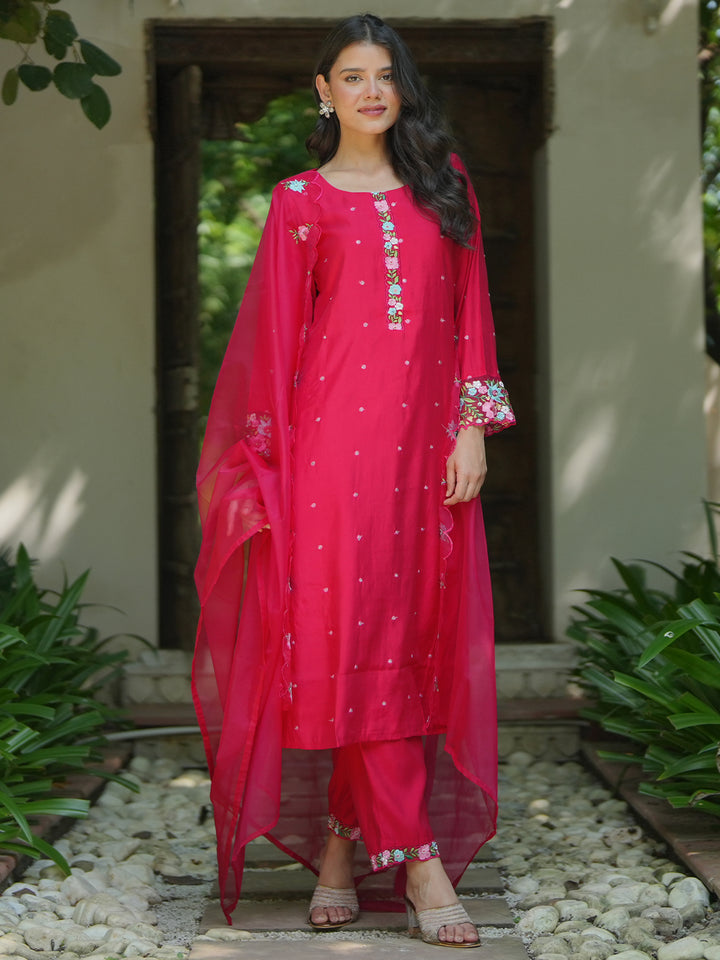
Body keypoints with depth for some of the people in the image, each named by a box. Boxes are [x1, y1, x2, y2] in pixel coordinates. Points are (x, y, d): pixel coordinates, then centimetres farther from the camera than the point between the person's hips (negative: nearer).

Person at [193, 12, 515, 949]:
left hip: (426, 446, 3)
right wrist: (272, 460, 1)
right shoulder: (301, 202, 8)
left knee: (416, 640, 0)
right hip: (337, 440, -3)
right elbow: (275, 337, 6)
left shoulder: (445, 187, 15)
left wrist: (473, 426, 2)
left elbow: (470, 316, 12)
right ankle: (416, 855, -5)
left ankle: (344, 840, 11)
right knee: (354, 634, -9)